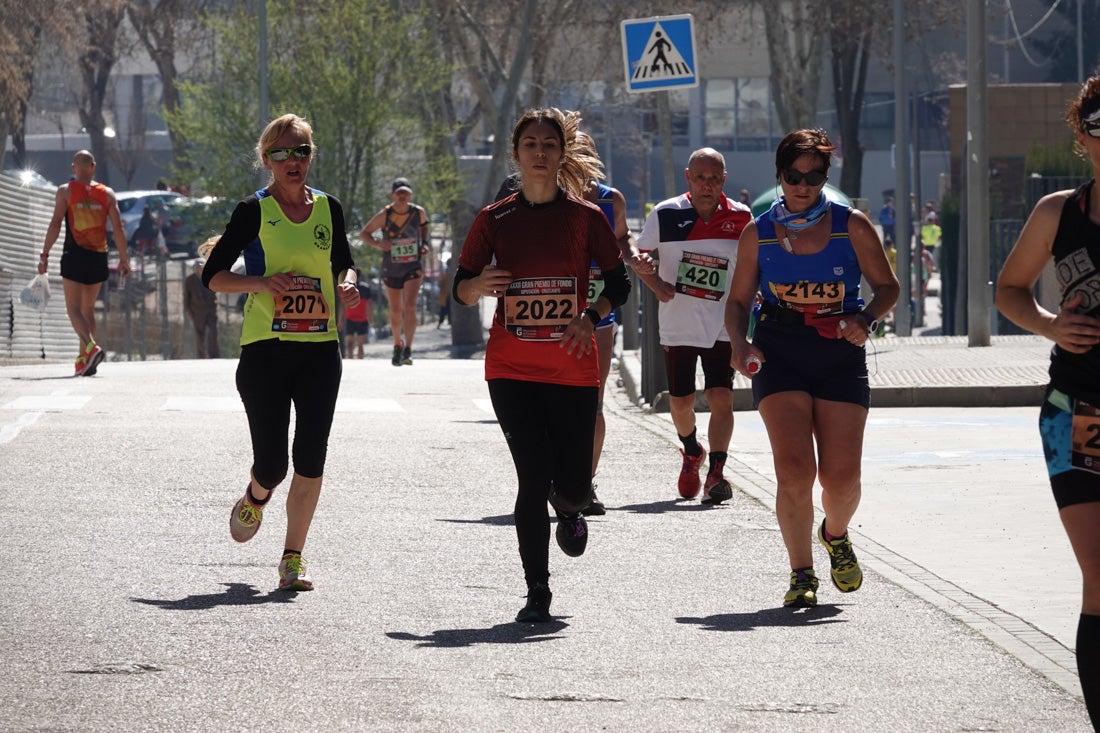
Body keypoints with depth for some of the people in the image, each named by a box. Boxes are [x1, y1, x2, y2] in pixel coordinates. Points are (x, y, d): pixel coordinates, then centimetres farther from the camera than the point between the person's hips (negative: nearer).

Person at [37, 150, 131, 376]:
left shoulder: (65, 191, -2)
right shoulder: (107, 194, 5)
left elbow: (55, 224, -8)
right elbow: (118, 228, 1)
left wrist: (44, 255, -5)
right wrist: (123, 259, 5)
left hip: (75, 255, -4)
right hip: (99, 256, 4)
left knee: (74, 309, -4)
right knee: (88, 309, 16)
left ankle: (91, 347, -28)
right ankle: (83, 361, 17)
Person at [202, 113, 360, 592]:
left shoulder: (328, 208, 9)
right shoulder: (254, 211, -3)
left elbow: (343, 262, 24)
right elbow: (213, 276, -2)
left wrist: (347, 284, 1)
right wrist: (262, 283, -18)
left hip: (320, 349, 3)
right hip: (265, 349, -3)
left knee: (311, 460, -5)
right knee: (271, 464, -4)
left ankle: (293, 558, 5)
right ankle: (255, 498, 32)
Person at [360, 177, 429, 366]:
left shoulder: (419, 212, -6)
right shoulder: (384, 216, -11)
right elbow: (364, 233, -2)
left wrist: (424, 243, 1)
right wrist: (377, 244, -21)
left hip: (413, 268, -1)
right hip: (391, 269, 1)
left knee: (410, 307, -18)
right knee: (395, 311, 10)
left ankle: (408, 350, -15)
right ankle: (397, 345, 35)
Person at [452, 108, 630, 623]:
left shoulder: (585, 217, 2)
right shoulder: (495, 219, 3)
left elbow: (618, 284, 4)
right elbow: (460, 290, 6)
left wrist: (590, 316, -16)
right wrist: (480, 284, -18)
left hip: (572, 368, 0)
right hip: (511, 368, 0)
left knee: (572, 485, -1)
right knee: (533, 478, -9)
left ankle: (569, 511, 38)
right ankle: (537, 591, 0)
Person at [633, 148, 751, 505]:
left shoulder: (741, 218, -1)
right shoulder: (666, 215, -4)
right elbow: (640, 258, 7)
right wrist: (656, 285, -11)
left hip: (722, 325, -1)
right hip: (677, 324, 1)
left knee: (721, 398, -14)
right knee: (681, 401, 9)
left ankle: (716, 472, -16)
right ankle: (691, 452, 38)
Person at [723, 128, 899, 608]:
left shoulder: (852, 226, 1)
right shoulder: (758, 233, 4)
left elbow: (887, 286, 8)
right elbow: (738, 300, 11)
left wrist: (866, 320, -13)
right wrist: (739, 343, -8)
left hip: (840, 354, 0)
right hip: (780, 353, 0)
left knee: (841, 476, -5)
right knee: (794, 470, -15)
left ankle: (836, 535, 31)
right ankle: (801, 574, -1)